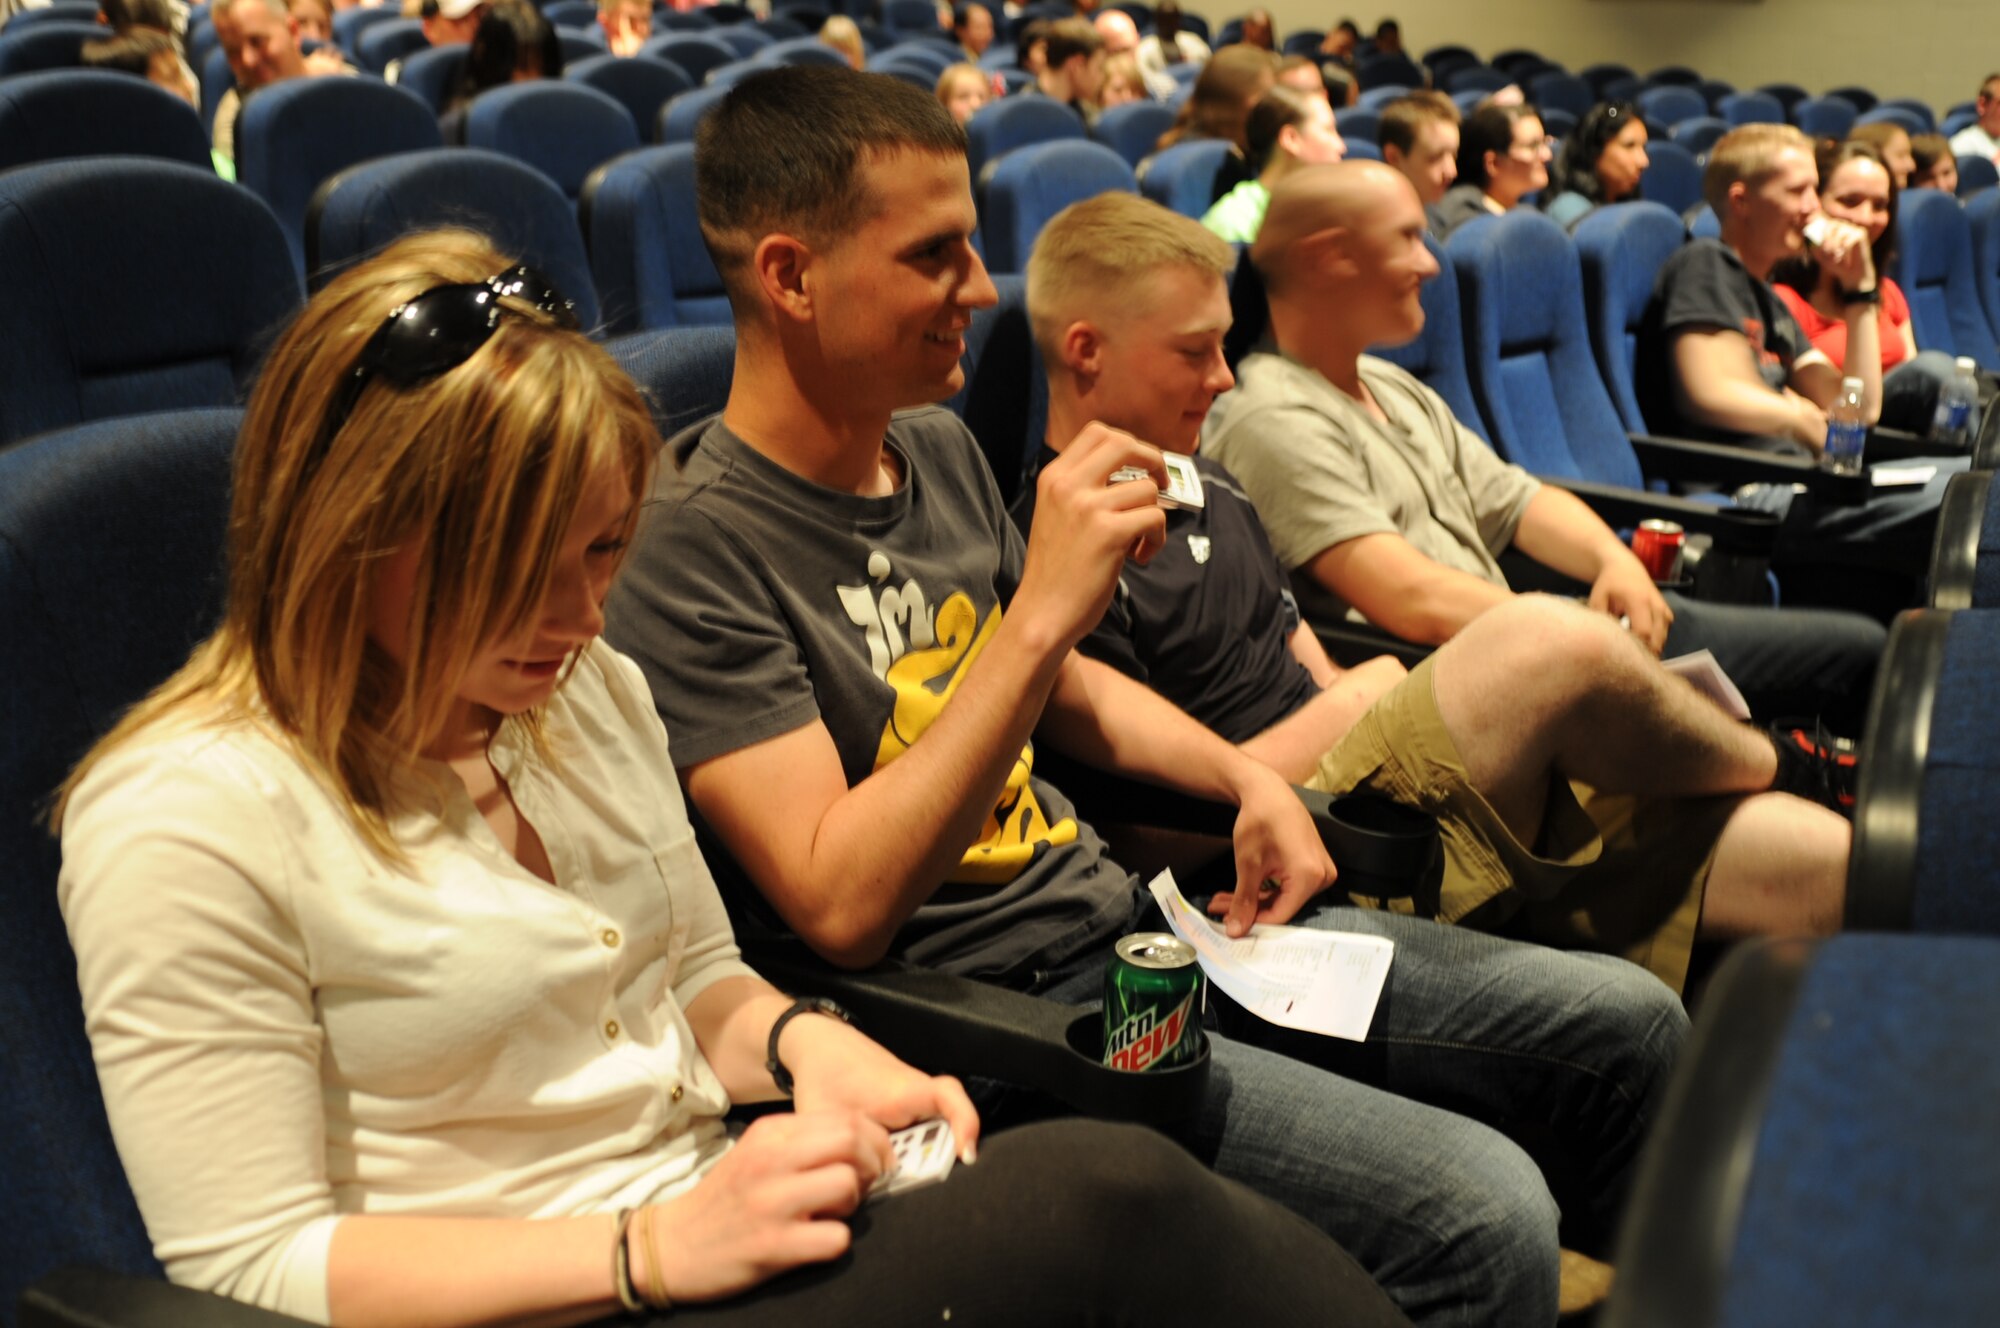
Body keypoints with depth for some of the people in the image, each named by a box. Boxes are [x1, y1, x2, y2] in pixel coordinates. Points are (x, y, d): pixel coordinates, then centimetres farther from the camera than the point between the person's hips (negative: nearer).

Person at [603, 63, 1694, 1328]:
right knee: (1483, 1216, -24)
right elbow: (840, 905, -25)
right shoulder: (691, 547, -16)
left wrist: (1244, 775, 8)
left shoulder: (939, 449, 8)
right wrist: (1042, 608, -27)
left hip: (1140, 911, 8)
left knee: (1628, 1022, 5)